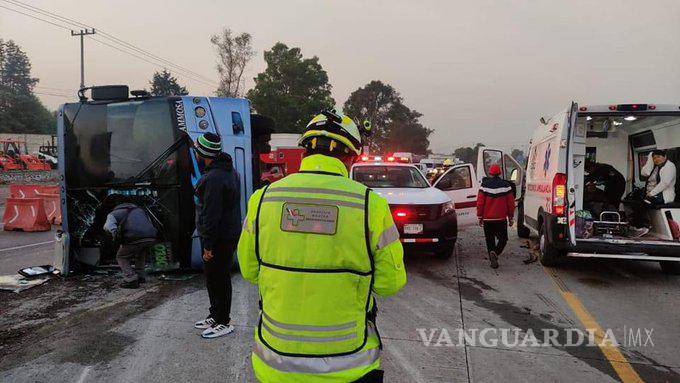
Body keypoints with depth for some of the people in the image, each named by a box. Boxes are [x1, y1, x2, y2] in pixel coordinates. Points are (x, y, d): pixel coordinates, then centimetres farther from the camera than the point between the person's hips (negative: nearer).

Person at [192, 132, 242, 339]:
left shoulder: (214, 178, -22)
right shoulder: (229, 171, 12)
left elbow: (211, 214, -24)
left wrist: (208, 245, -20)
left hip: (220, 238, -10)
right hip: (230, 233, 11)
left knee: (218, 279, 1)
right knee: (214, 277, 21)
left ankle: (223, 322, 13)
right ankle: (215, 316, 34)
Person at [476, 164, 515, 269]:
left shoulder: (484, 185, -4)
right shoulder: (506, 185, 0)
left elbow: (480, 203, -4)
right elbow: (511, 203, 2)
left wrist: (480, 217, 4)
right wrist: (510, 217, 11)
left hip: (487, 218, 0)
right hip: (501, 218, 0)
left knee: (490, 240, 10)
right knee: (503, 239, 11)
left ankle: (493, 260, 4)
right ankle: (495, 253, -14)